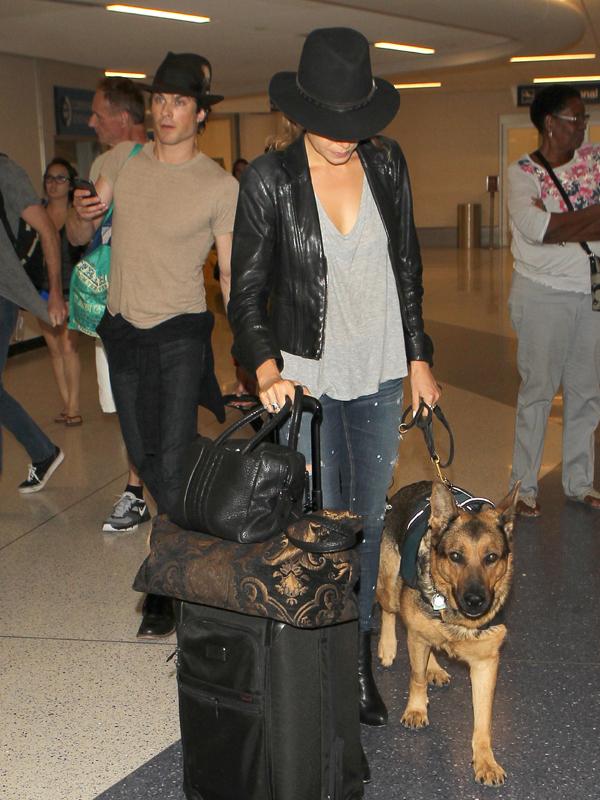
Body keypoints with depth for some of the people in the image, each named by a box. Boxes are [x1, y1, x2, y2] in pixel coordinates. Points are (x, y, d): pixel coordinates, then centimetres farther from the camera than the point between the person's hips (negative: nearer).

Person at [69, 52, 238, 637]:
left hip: (179, 331, -5)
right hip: (122, 327, 5)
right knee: (144, 455, 13)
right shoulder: (123, 160, 6)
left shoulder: (220, 186, -7)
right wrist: (84, 212, -11)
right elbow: (85, 235, 13)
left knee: (173, 461, -9)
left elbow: (231, 272, -6)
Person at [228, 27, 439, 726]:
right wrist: (266, 368, -22)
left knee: (369, 518, 11)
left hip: (378, 374, 3)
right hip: (306, 378, -3)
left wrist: (418, 356, 9)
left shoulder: (386, 163, 1)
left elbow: (407, 267, 10)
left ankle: (360, 655, 25)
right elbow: (246, 292, -7)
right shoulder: (269, 179, -9)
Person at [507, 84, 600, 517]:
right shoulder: (523, 172, -6)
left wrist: (557, 226, -16)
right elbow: (533, 228, -22)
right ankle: (524, 485, 11)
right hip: (544, 295, -4)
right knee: (538, 389, 1)